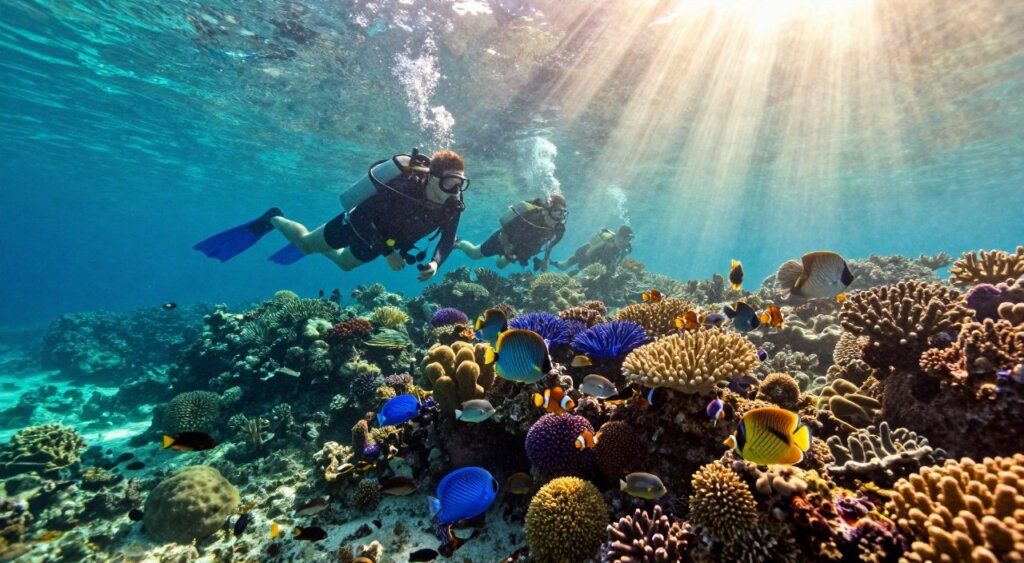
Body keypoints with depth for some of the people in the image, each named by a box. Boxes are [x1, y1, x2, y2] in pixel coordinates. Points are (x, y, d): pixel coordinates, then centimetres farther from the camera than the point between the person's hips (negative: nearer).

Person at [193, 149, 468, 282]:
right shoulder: (404, 186, -40)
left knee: (345, 263, 33)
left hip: (374, 240, 6)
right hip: (357, 224, -6)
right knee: (306, 243, 17)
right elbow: (363, 217, -35)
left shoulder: (453, 207, -22)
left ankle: (298, 234, 60)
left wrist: (435, 263, -30)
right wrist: (387, 252, -36)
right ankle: (272, 219, 46)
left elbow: (447, 240, -10)